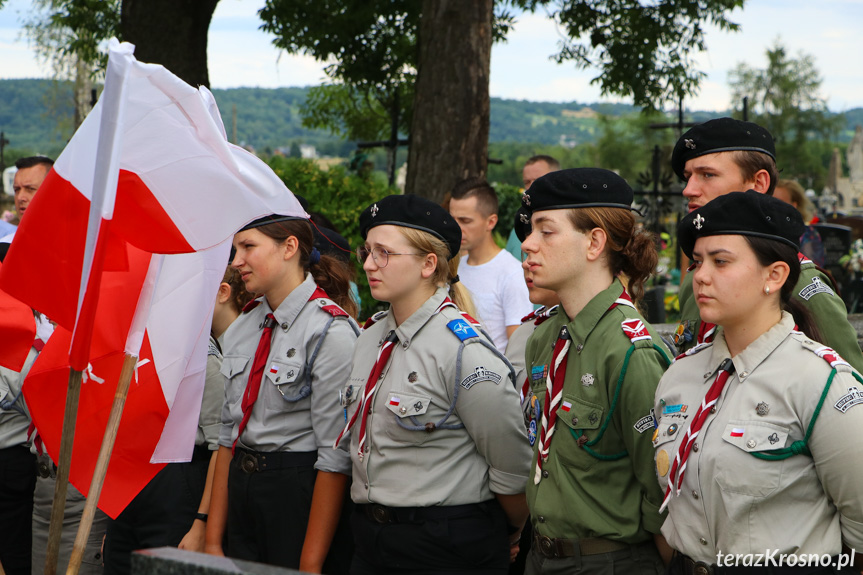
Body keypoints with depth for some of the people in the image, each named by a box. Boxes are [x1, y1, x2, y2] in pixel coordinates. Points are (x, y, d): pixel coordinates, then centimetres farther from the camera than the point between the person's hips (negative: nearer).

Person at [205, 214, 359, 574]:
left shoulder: (331, 331, -14)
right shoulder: (242, 327, 9)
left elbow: (336, 457, -16)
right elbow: (228, 434, 12)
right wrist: (213, 540, 8)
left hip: (302, 495, -7)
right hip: (241, 489, 7)